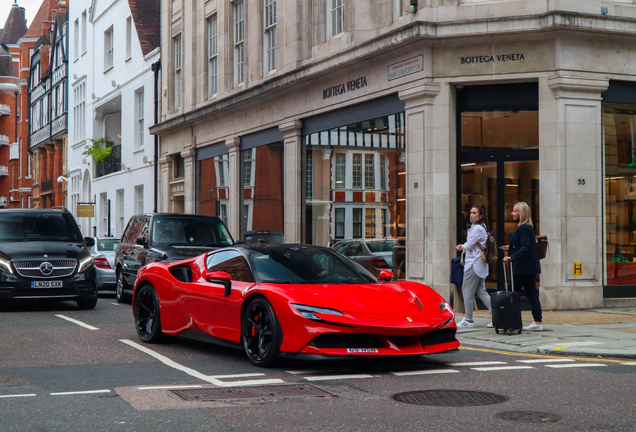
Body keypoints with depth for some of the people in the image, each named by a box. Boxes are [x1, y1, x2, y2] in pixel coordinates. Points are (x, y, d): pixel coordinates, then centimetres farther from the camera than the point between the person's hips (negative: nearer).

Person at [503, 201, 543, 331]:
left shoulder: (522, 228, -16)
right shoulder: (529, 227, 14)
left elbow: (526, 248, -25)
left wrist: (511, 257, -28)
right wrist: (511, 248, 22)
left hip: (523, 267, -10)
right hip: (530, 267, 10)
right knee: (531, 293, 8)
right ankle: (538, 321, 8)